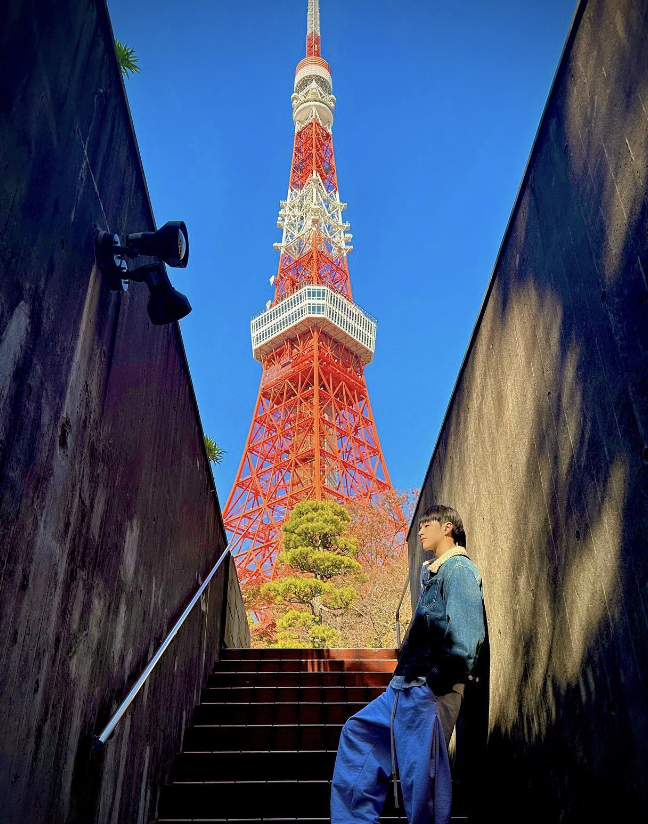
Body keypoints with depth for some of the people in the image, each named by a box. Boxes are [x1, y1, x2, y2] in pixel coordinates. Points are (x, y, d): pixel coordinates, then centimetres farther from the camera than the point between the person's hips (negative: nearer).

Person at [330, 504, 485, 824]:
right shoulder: (434, 572, 21)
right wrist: (405, 671, 18)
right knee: (358, 731, 14)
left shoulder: (459, 568, -8)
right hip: (406, 687, 11)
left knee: (421, 770, -5)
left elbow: (464, 630, -19)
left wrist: (444, 678, -23)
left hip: (429, 689, -11)